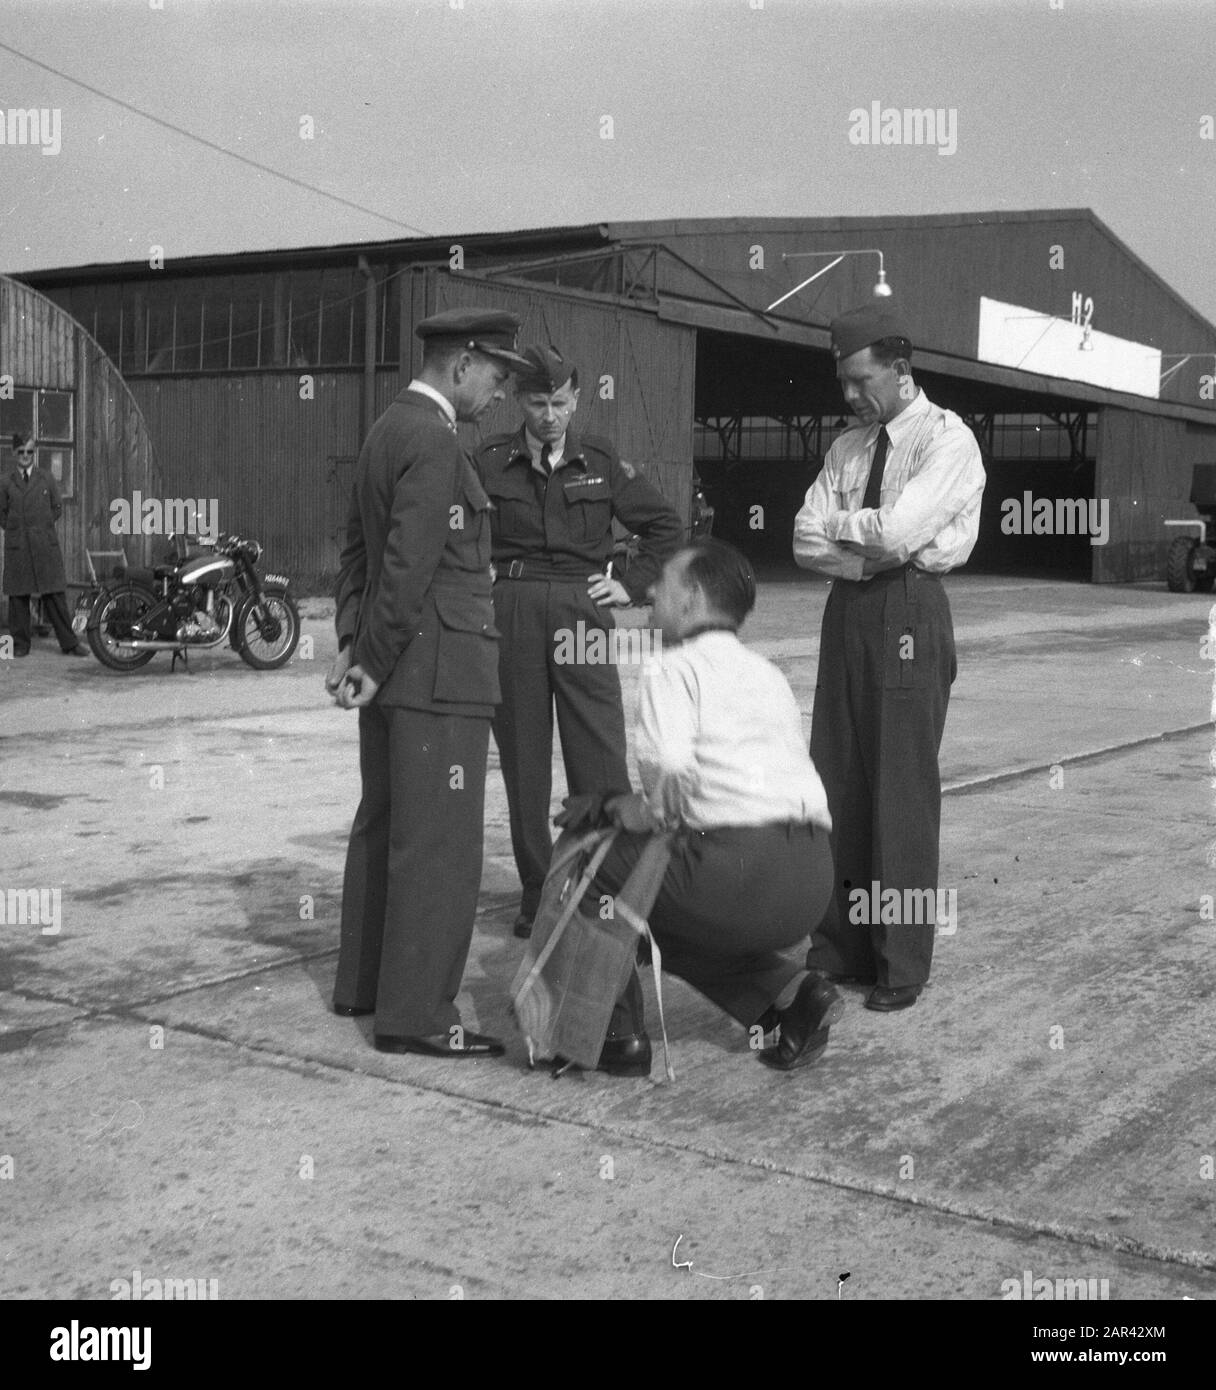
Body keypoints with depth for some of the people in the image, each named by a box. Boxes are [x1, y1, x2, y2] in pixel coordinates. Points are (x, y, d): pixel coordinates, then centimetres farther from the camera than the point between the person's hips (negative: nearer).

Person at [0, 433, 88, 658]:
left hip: (45, 545, -1)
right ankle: (20, 644, 12)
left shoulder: (46, 479, 7)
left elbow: (57, 507, 14)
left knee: (55, 595, -2)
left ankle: (69, 644, 2)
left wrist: (42, 527, 9)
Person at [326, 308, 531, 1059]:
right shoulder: (435, 442, -16)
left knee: (383, 826, 17)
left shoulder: (388, 429, 16)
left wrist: (353, 642, 12)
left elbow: (360, 546, 18)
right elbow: (410, 566, -20)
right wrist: (374, 661, -13)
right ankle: (416, 1013, 0)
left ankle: (363, 982, 29)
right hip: (437, 668, -10)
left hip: (394, 668, 10)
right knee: (439, 842, -5)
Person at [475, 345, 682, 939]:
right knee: (522, 758, 5)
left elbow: (663, 524, 16)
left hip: (582, 615, 0)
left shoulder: (601, 460, 7)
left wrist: (632, 585, 7)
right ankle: (536, 891, 16)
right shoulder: (490, 461, 4)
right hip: (510, 616, 0)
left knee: (600, 757, -4)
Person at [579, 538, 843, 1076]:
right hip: (814, 880, 8)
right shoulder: (768, 673, 24)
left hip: (741, 872, -8)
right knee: (678, 923, 32)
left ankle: (618, 1033, 13)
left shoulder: (673, 669, 0)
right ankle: (790, 993, 13)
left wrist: (648, 813, 3)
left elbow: (672, 770, -18)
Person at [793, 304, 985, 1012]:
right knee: (838, 782, 9)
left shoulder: (949, 440, -5)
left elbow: (899, 529, -19)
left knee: (903, 789, -4)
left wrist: (837, 521, -2)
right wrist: (872, 553, -10)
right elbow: (806, 541, 5)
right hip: (848, 610, 7)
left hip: (911, 615, -7)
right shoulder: (847, 448, 15)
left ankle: (901, 967, 5)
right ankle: (839, 947, 20)